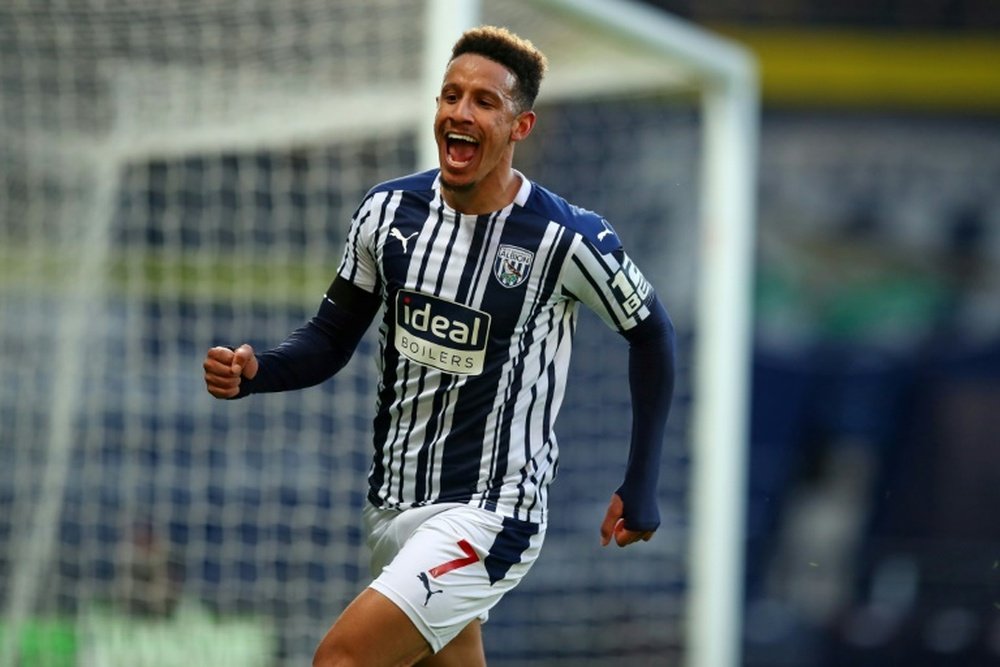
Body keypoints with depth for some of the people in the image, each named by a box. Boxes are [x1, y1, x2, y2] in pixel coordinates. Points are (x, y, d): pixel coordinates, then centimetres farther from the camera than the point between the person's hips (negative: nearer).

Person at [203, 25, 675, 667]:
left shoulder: (566, 238, -13)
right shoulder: (389, 210, 0)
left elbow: (651, 332, 2)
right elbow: (332, 337, 9)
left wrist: (641, 488, 3)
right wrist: (252, 373, -12)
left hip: (488, 517, -6)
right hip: (394, 508, 6)